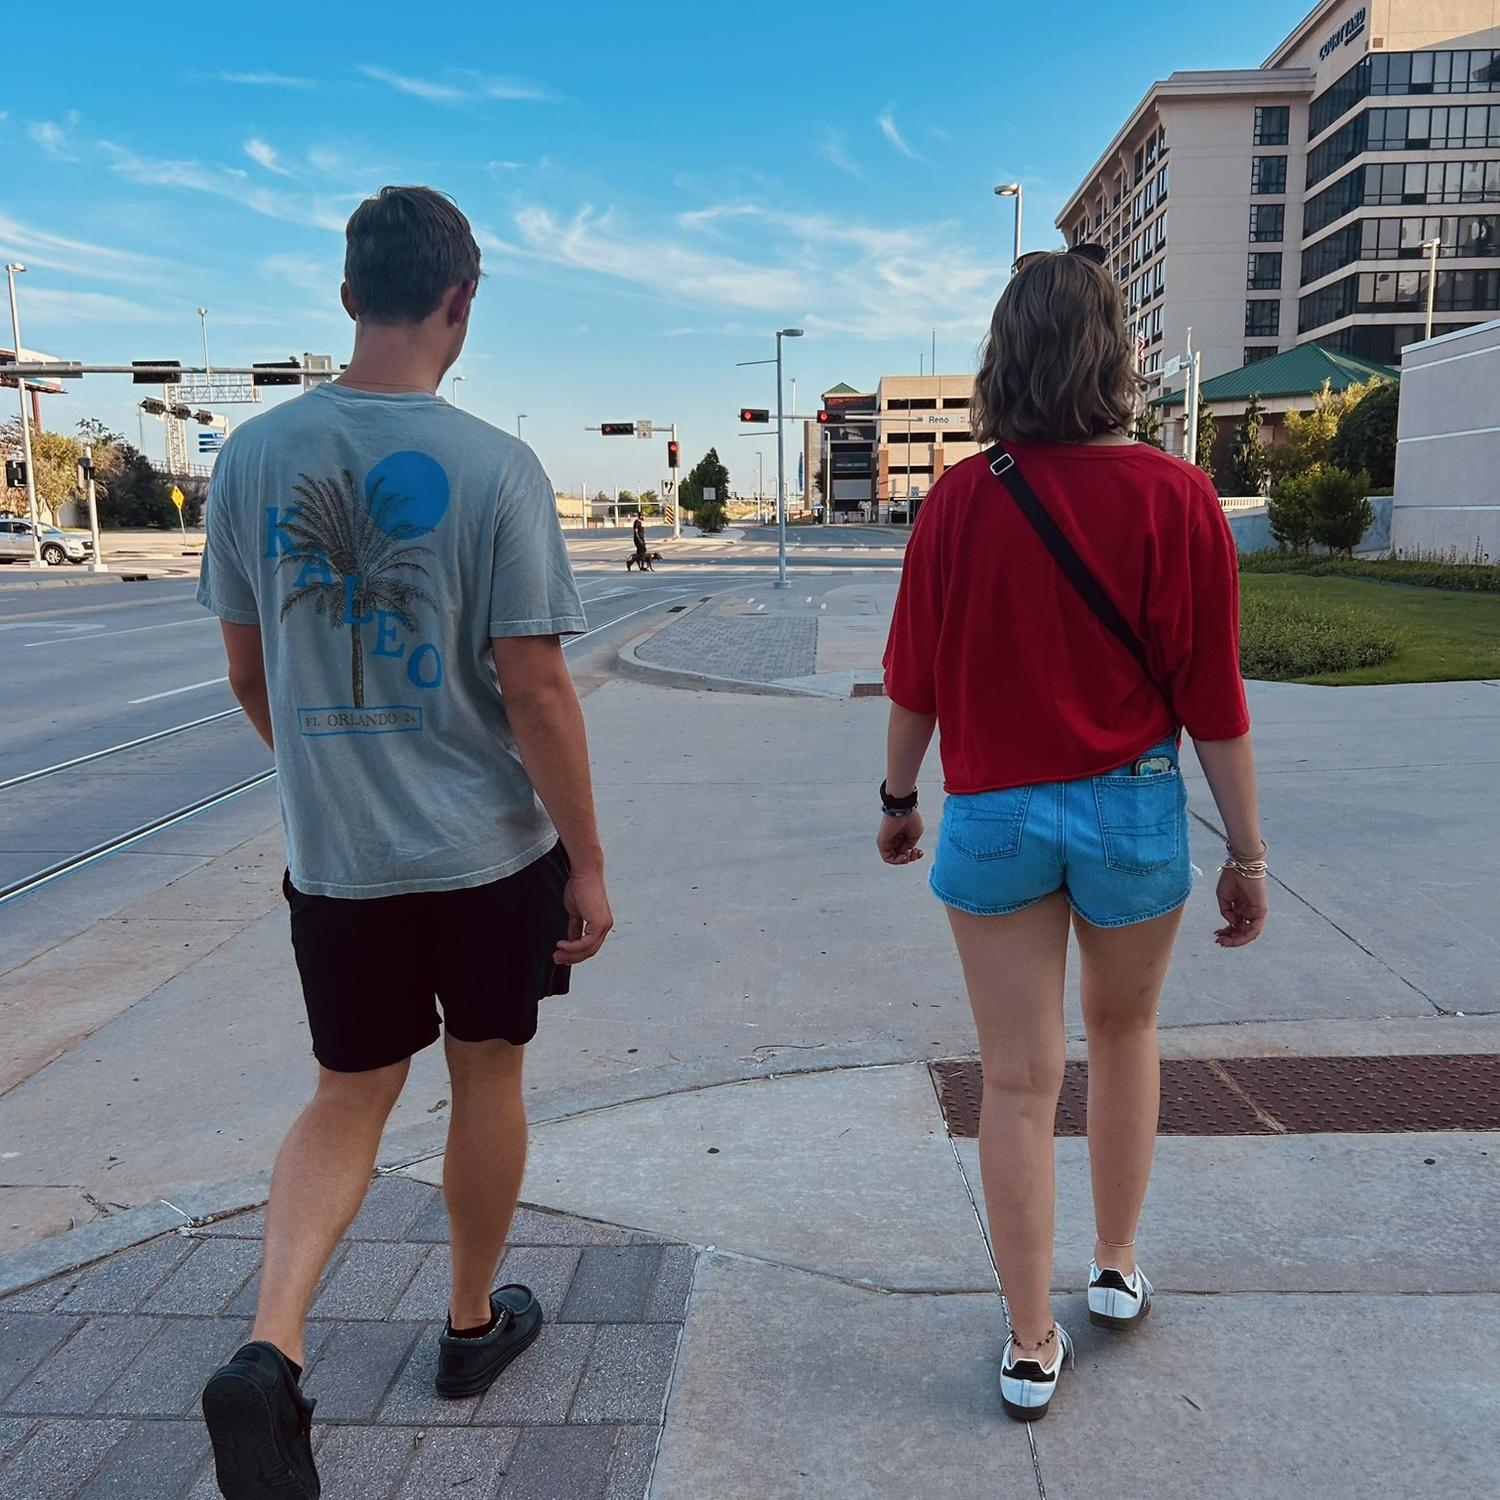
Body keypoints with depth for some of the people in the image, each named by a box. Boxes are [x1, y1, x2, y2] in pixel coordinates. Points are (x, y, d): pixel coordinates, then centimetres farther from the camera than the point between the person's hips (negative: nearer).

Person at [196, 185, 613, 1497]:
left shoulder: (254, 456, 0)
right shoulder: (493, 466, -13)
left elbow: (248, 672, 7)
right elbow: (534, 686, -15)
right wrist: (589, 864, -7)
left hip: (333, 856, 3)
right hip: (491, 847, -3)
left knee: (349, 1096, 18)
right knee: (486, 1077, 17)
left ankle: (271, 1348, 0)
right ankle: (475, 1322, 36)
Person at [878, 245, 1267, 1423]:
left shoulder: (961, 499, -6)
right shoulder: (1174, 497, -10)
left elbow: (916, 678, -1)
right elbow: (1213, 698, -8)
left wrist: (898, 799, 14)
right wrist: (1247, 853, 2)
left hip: (993, 814, 0)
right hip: (1133, 808, 0)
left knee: (1018, 1083, 8)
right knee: (1125, 1033, 25)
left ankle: (1031, 1348, 20)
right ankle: (1119, 1269, 38)